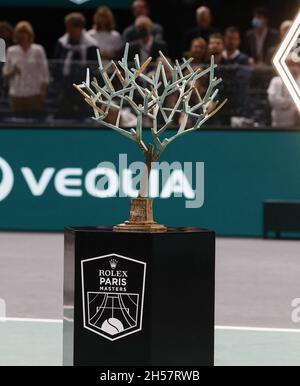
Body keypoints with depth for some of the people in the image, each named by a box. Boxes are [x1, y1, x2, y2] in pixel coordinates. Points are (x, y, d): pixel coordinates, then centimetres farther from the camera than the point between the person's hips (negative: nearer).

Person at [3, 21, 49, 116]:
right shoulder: (11, 51, 7)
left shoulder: (38, 50, 1)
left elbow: (44, 72, 1)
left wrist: (42, 90, -8)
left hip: (34, 94, -2)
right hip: (16, 95, 2)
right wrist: (13, 72, -11)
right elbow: (6, 73, 11)